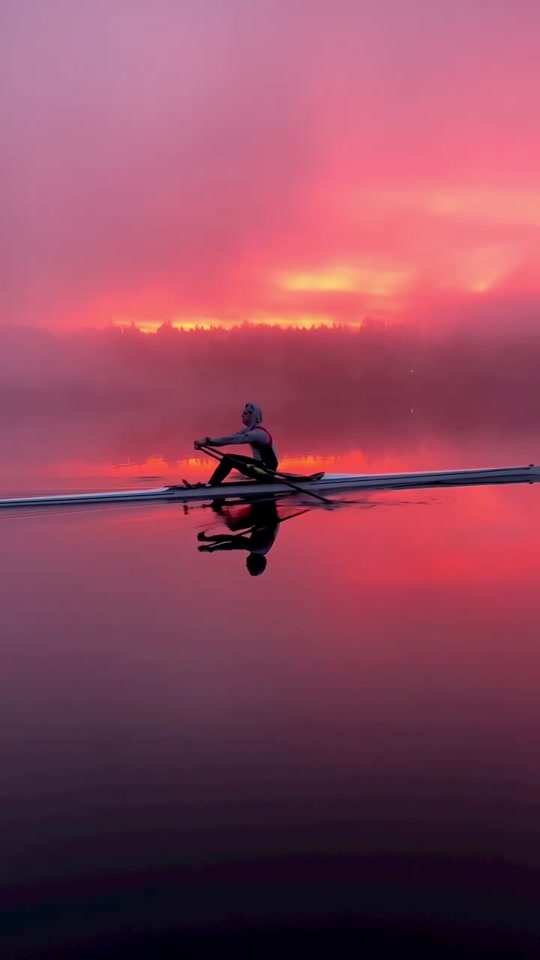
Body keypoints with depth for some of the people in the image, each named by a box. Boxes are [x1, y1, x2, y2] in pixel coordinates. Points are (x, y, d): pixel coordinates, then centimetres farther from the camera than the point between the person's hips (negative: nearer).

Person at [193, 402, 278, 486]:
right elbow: (231, 437, -2)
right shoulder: (249, 430, 6)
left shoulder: (258, 433, -23)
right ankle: (211, 484, -3)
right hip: (260, 465, 9)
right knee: (228, 458, 0)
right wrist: (207, 442, -13)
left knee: (228, 459, -19)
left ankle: (211, 485, -13)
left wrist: (208, 440, -33)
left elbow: (231, 439, -31)